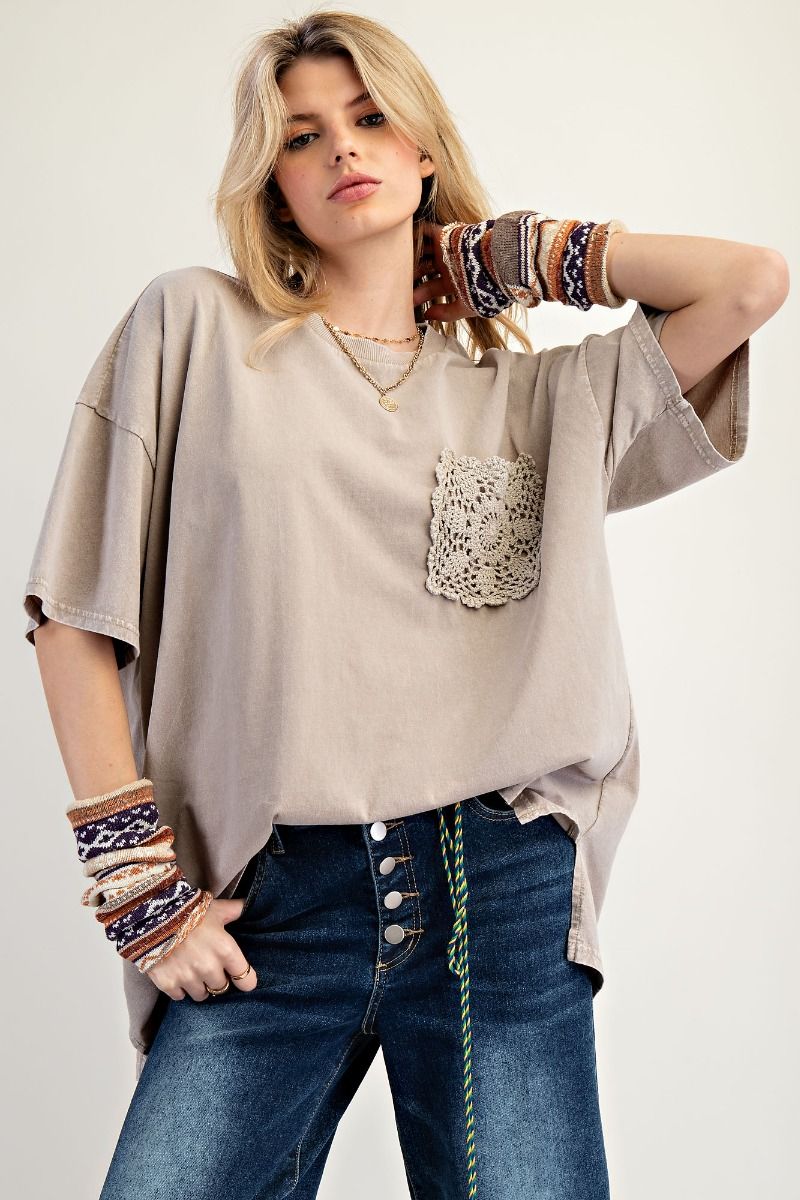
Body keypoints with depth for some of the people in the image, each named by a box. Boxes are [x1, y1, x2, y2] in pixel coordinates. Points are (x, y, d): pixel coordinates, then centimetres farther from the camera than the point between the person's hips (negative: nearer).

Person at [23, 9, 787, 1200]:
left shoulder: (540, 396, 12)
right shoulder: (192, 330, 6)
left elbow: (755, 281, 2)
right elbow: (75, 613, 3)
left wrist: (516, 253, 10)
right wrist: (136, 878, -2)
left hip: (501, 896, 2)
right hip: (271, 913, -1)